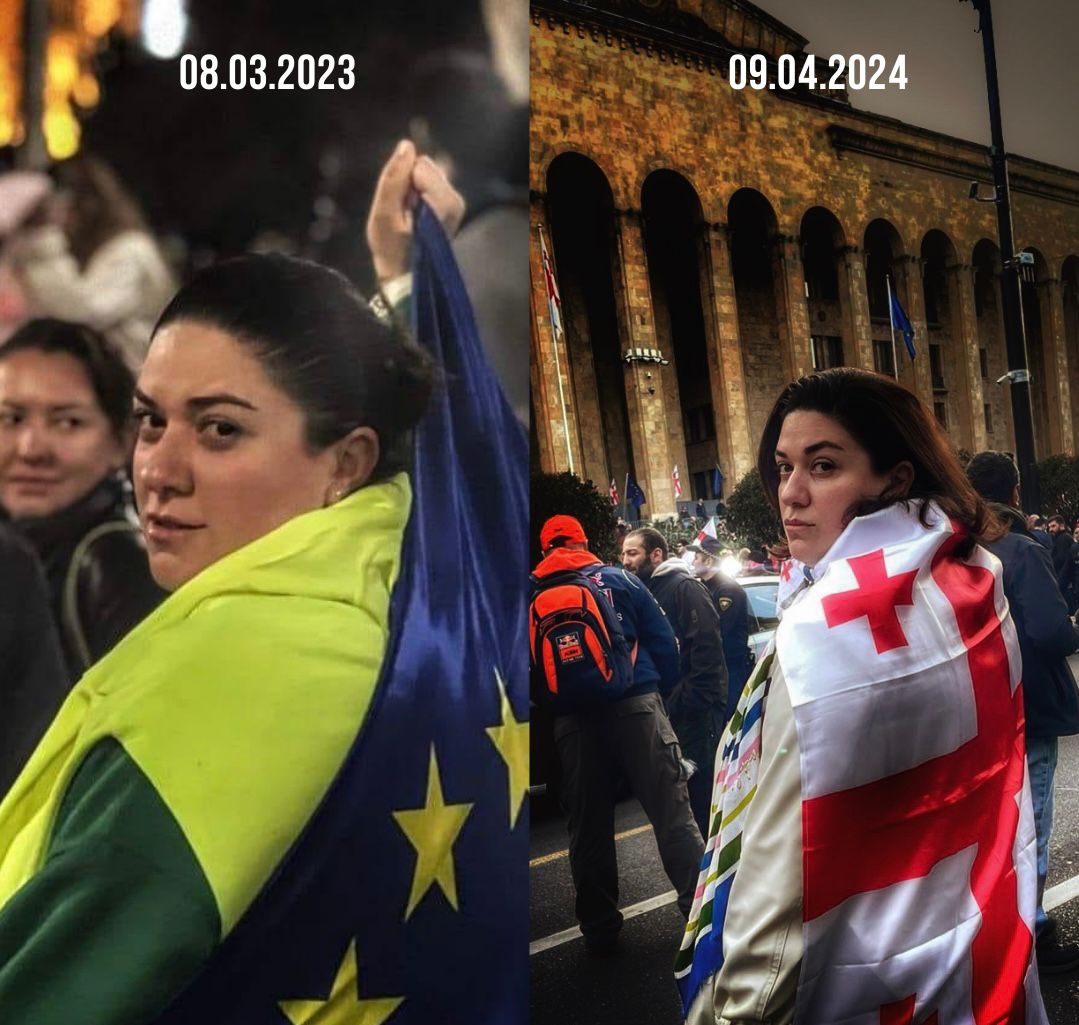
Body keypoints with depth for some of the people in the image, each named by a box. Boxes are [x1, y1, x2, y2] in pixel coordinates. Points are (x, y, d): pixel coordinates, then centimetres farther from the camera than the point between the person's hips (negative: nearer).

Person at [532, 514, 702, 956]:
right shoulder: (619, 579, 6)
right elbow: (663, 641, 5)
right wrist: (661, 692, 17)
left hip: (572, 721, 1)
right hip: (635, 706, -1)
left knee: (587, 826, 10)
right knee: (671, 812, 1)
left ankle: (599, 928, 16)